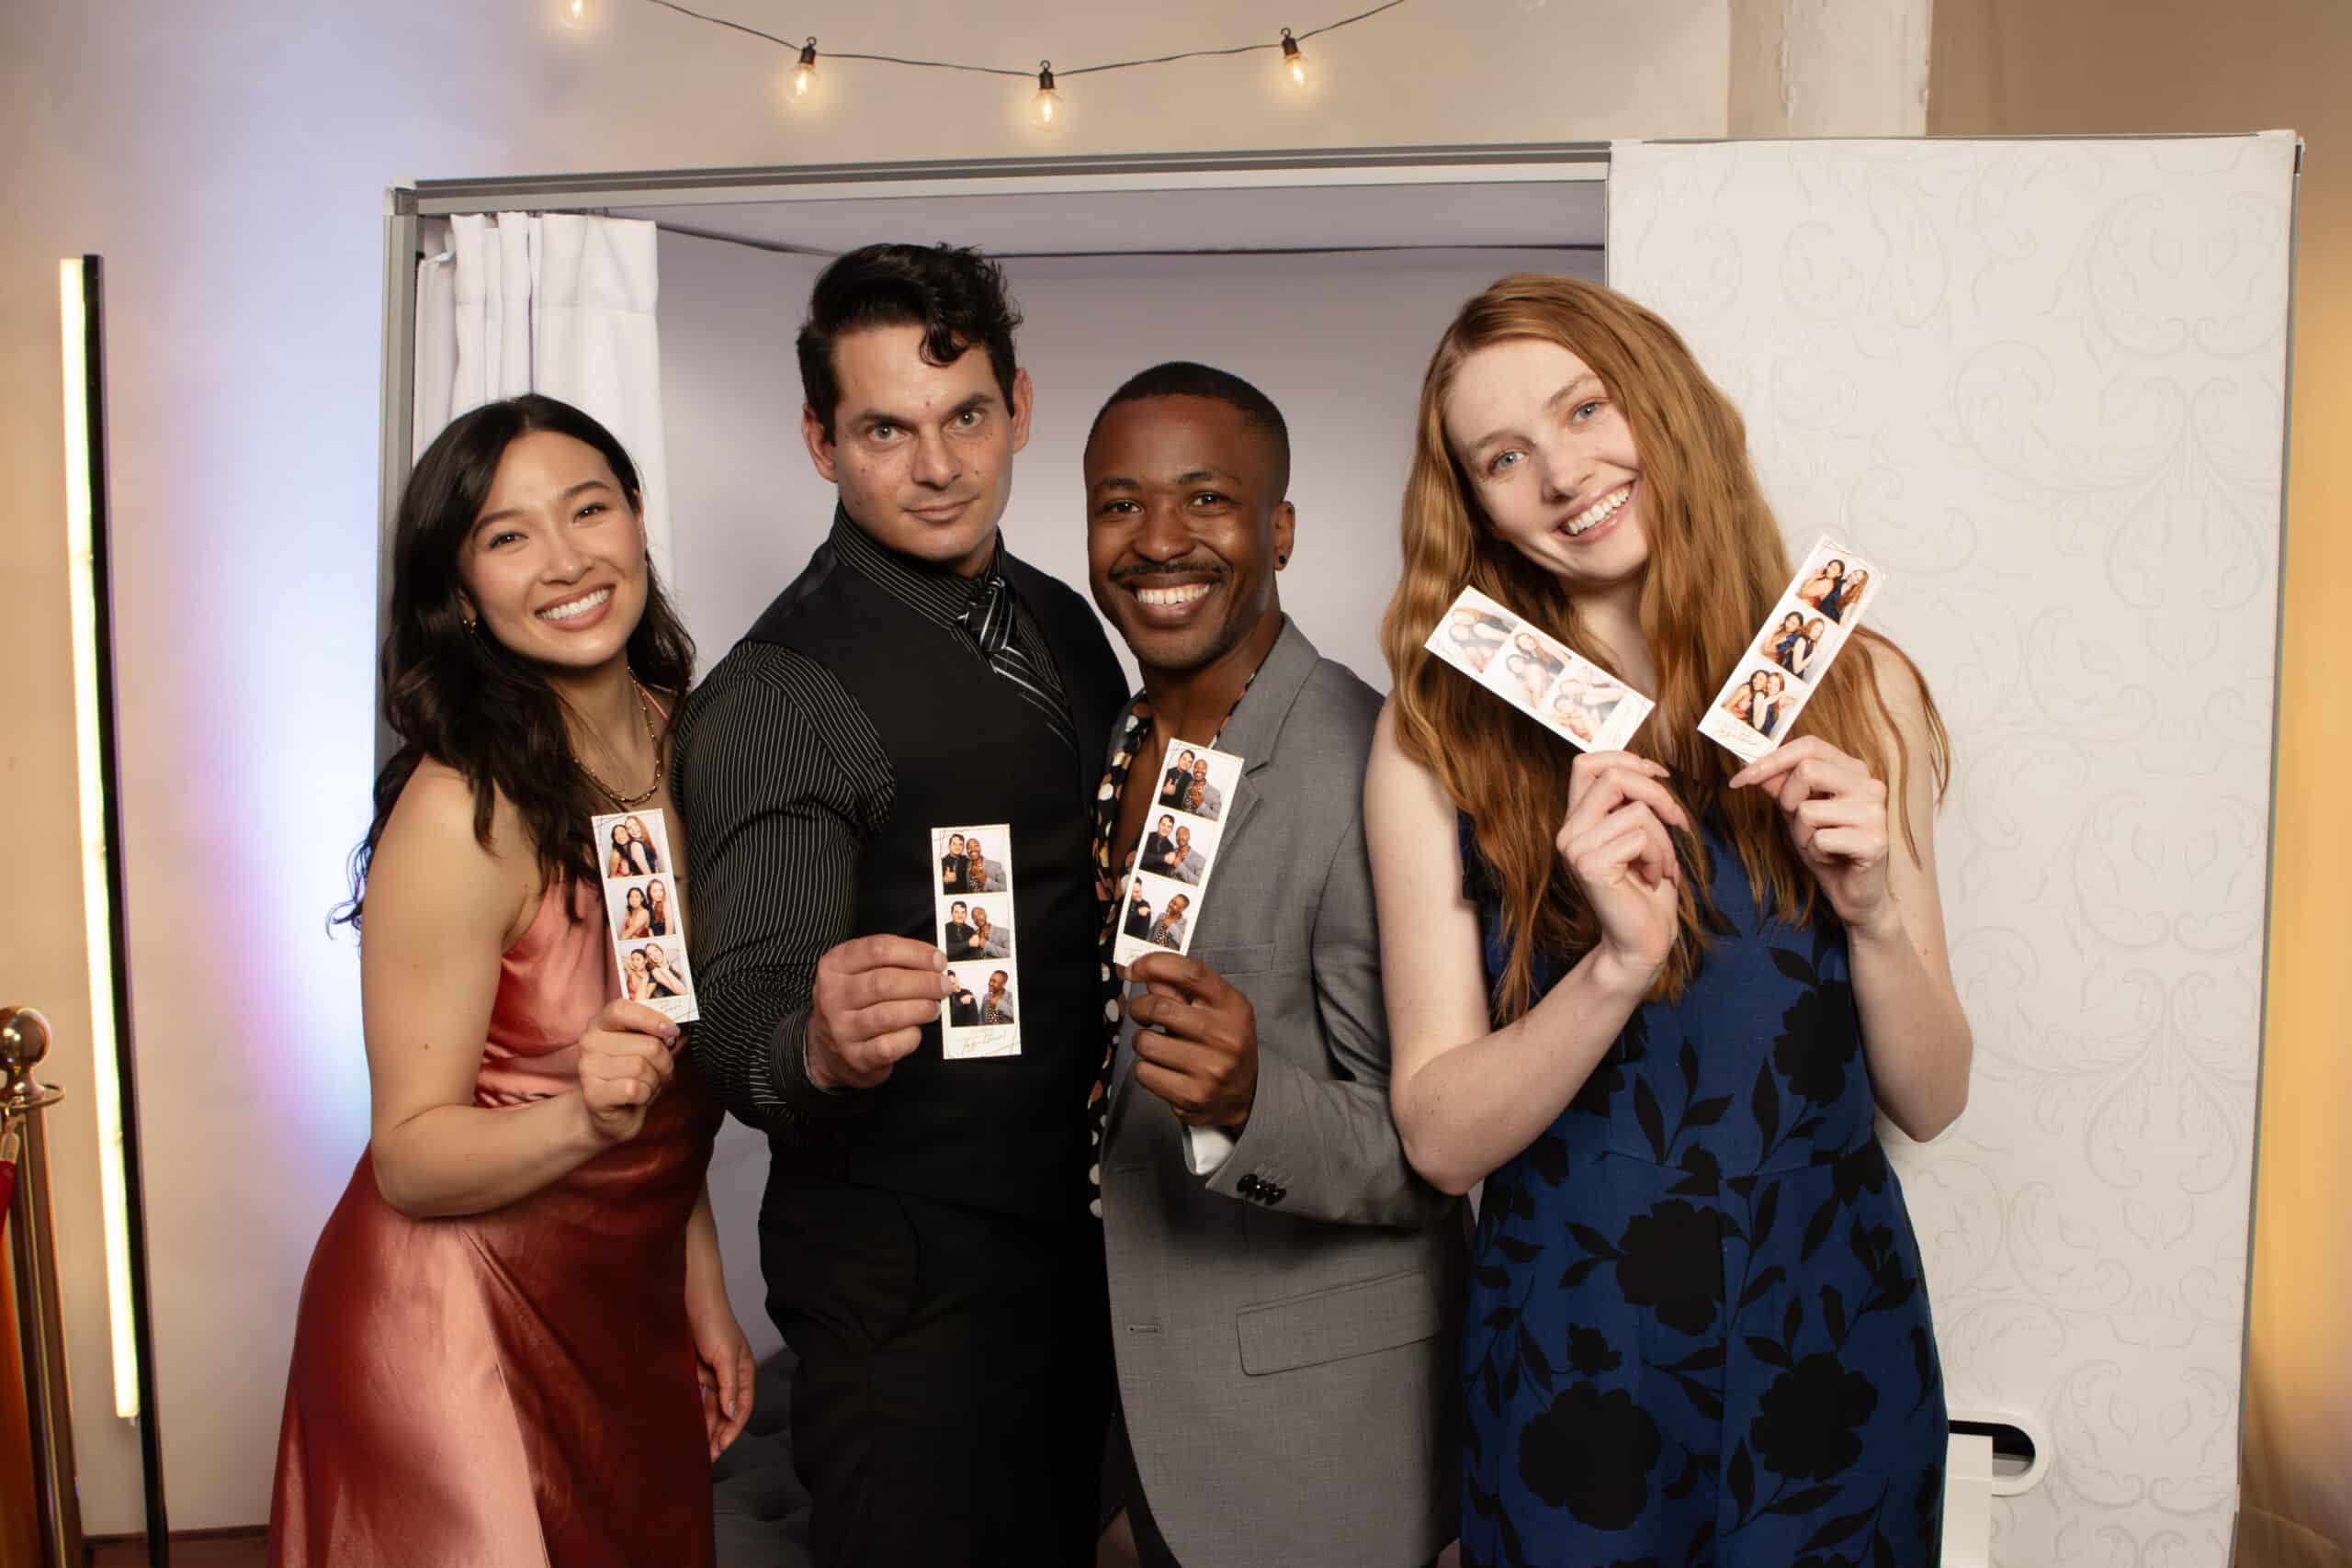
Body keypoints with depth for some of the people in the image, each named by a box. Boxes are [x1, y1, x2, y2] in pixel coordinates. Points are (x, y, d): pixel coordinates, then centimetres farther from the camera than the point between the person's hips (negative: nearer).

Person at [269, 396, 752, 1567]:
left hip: (627, 1306, 6)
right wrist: (584, 1117, -36)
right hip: (461, 1326, -6)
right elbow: (410, 1158, -18)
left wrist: (700, 1287, 9)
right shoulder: (462, 812, -23)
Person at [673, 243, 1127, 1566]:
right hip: (907, 1272, -7)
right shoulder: (776, 696, -17)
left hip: (1078, 1229, 7)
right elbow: (745, 1002, -24)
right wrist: (821, 1046, -46)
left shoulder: (1065, 623, 5)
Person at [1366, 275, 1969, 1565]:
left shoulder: (1853, 688, -4)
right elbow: (1440, 1138, -12)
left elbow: (1929, 1101, -1)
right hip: (1571, 1361, -1)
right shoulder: (1440, 734, -10)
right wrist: (1621, 967, -27)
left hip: (1832, 1351, 2)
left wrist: (1874, 913, -18)